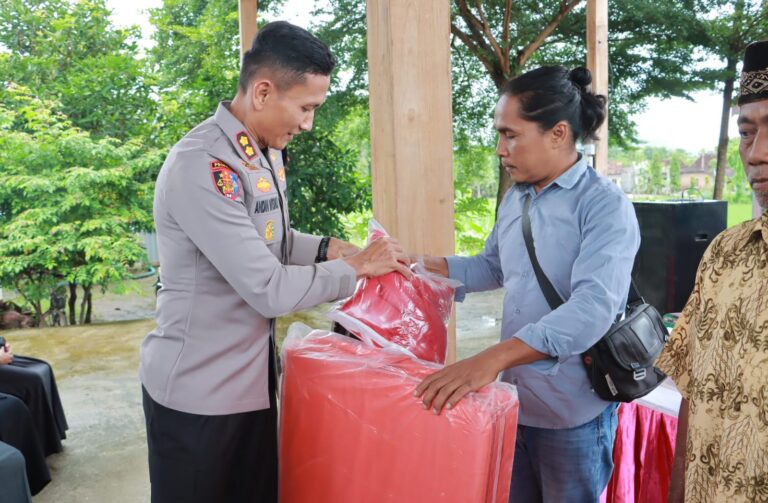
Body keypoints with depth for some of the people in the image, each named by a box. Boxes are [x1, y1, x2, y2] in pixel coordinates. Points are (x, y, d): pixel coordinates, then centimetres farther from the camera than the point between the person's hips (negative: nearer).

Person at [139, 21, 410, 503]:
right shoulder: (202, 166, -26)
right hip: (198, 391, -8)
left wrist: (329, 248, -1)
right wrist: (356, 267, -15)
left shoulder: (267, 153, 5)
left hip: (253, 376, 8)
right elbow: (268, 290, -26)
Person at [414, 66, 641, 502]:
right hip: (513, 398, 6)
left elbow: (594, 306, -30)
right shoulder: (514, 199, 6)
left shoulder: (604, 205, -17)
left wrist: (494, 358, -41)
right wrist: (423, 266, 4)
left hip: (572, 412, -6)